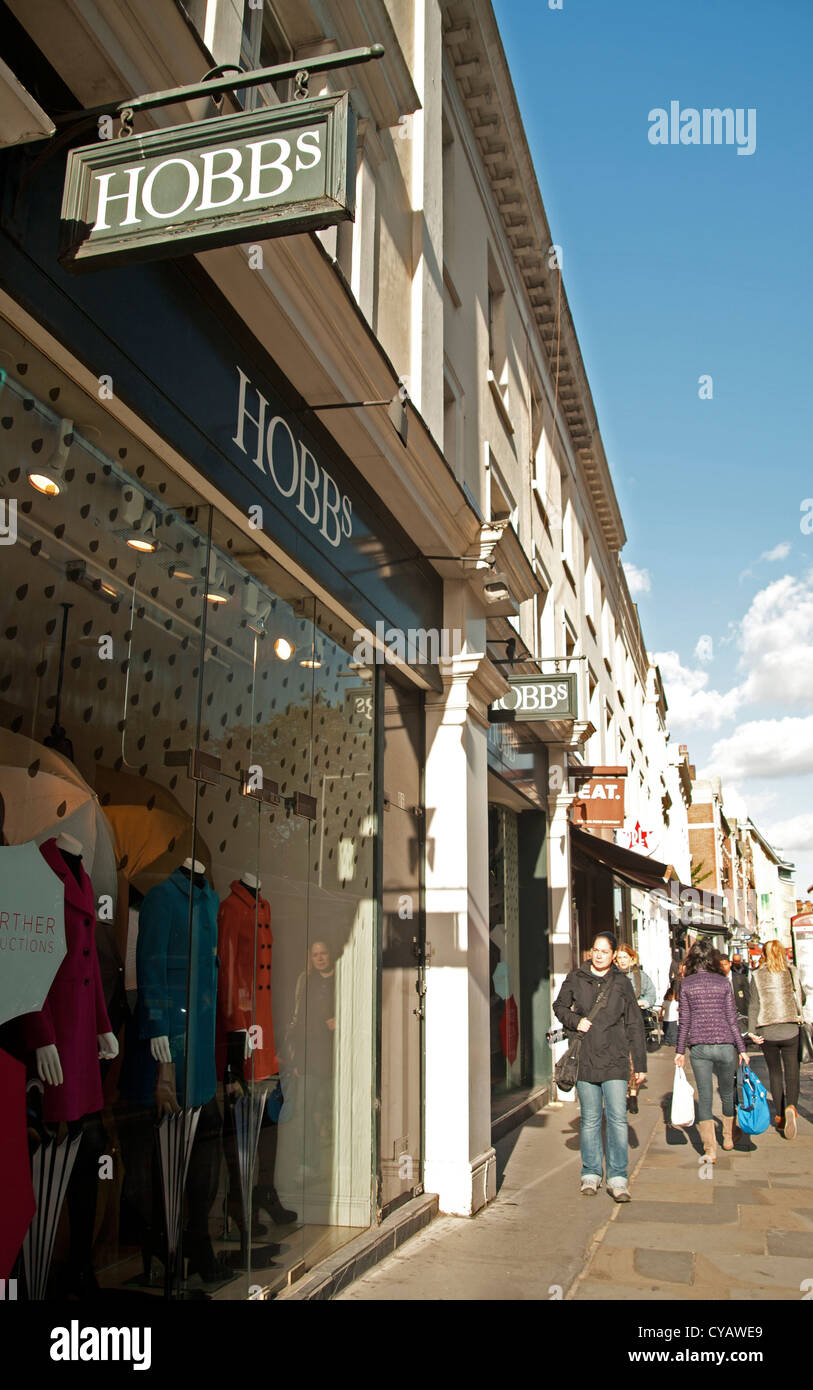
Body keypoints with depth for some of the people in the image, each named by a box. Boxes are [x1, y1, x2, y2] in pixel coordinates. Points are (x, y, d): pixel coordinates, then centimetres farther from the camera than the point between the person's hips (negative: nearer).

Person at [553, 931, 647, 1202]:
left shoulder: (622, 983, 3)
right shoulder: (576, 978, 3)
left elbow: (634, 1026, 7)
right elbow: (560, 1006, 15)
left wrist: (640, 1064, 6)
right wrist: (575, 1021, -5)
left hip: (615, 1060, -1)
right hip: (585, 1059, 1)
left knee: (617, 1118, -5)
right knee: (590, 1119, 7)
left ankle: (617, 1178, 3)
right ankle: (590, 1174, 19)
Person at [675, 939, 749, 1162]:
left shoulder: (686, 983, -1)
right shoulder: (723, 982, 1)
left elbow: (684, 1020, -1)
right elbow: (732, 1018, 1)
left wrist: (680, 1051, 6)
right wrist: (742, 1049, 7)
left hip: (699, 1047, -1)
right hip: (725, 1045, 1)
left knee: (704, 1096, 3)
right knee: (727, 1093, 19)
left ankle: (710, 1148, -4)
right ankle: (728, 1137, 34)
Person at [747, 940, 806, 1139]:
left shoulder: (758, 976, -1)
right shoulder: (791, 972, 2)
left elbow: (754, 1005, -6)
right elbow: (802, 998, 14)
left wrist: (752, 1031, -6)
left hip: (767, 1032, 0)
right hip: (790, 1030, 0)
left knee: (775, 1073, 14)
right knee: (792, 1072, 1)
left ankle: (780, 1116, 18)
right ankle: (791, 1106, -24)